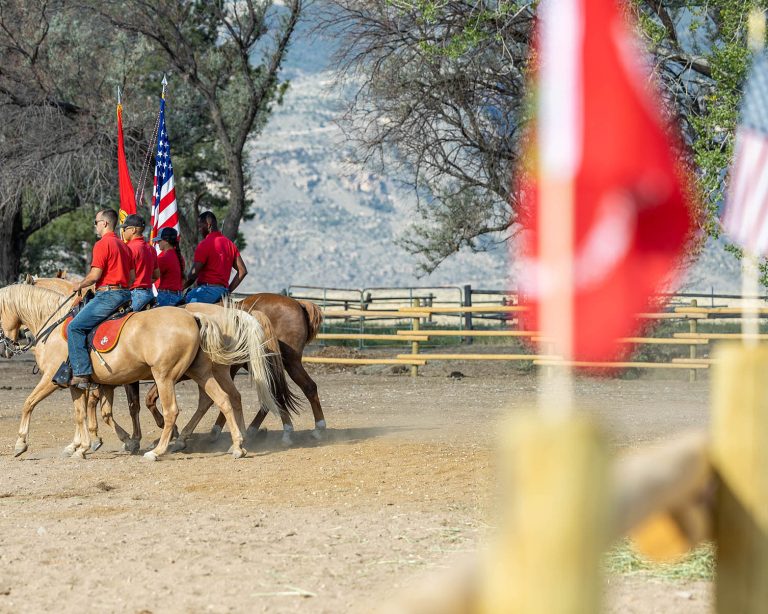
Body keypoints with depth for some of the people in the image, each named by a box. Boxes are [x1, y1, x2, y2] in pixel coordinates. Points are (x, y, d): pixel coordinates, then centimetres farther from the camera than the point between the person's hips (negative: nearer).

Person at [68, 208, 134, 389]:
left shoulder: (102, 244, -10)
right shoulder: (124, 246, 18)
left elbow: (95, 275, -15)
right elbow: (132, 277, 19)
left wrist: (80, 285, 2)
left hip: (108, 294, -10)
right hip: (125, 294, 10)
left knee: (75, 327, -12)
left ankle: (82, 373, -21)